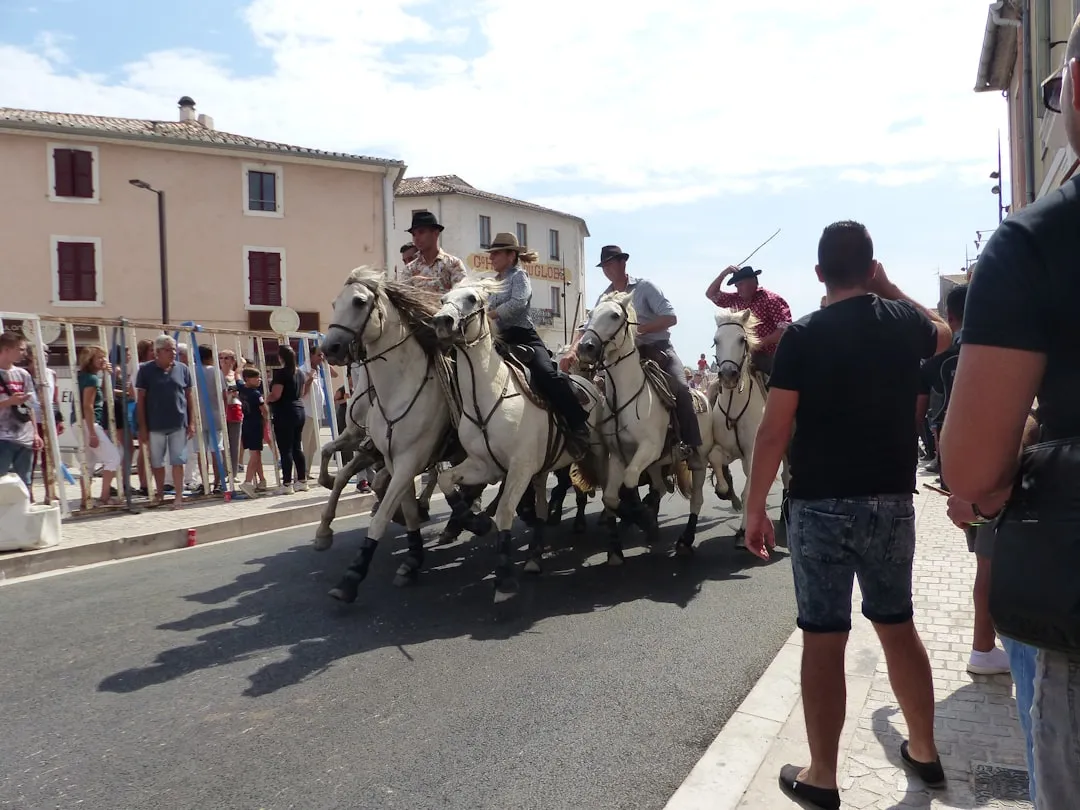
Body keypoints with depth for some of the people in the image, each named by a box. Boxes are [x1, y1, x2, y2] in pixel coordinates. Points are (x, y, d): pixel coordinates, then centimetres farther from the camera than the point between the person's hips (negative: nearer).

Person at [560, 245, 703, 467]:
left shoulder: (645, 287, -2)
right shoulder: (604, 298, 10)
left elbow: (671, 318, -9)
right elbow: (588, 329, 2)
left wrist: (640, 329, -22)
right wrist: (572, 351, -17)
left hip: (659, 349, -4)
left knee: (680, 388, -26)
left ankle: (692, 448, -20)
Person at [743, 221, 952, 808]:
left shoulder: (803, 336, -10)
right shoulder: (902, 321, 2)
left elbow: (774, 431, -13)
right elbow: (944, 334, 28)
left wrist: (754, 507, -5)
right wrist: (890, 289, 23)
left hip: (821, 506, -4)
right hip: (891, 502, 4)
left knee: (824, 639, 3)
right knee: (897, 626, 20)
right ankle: (924, 751, 35)